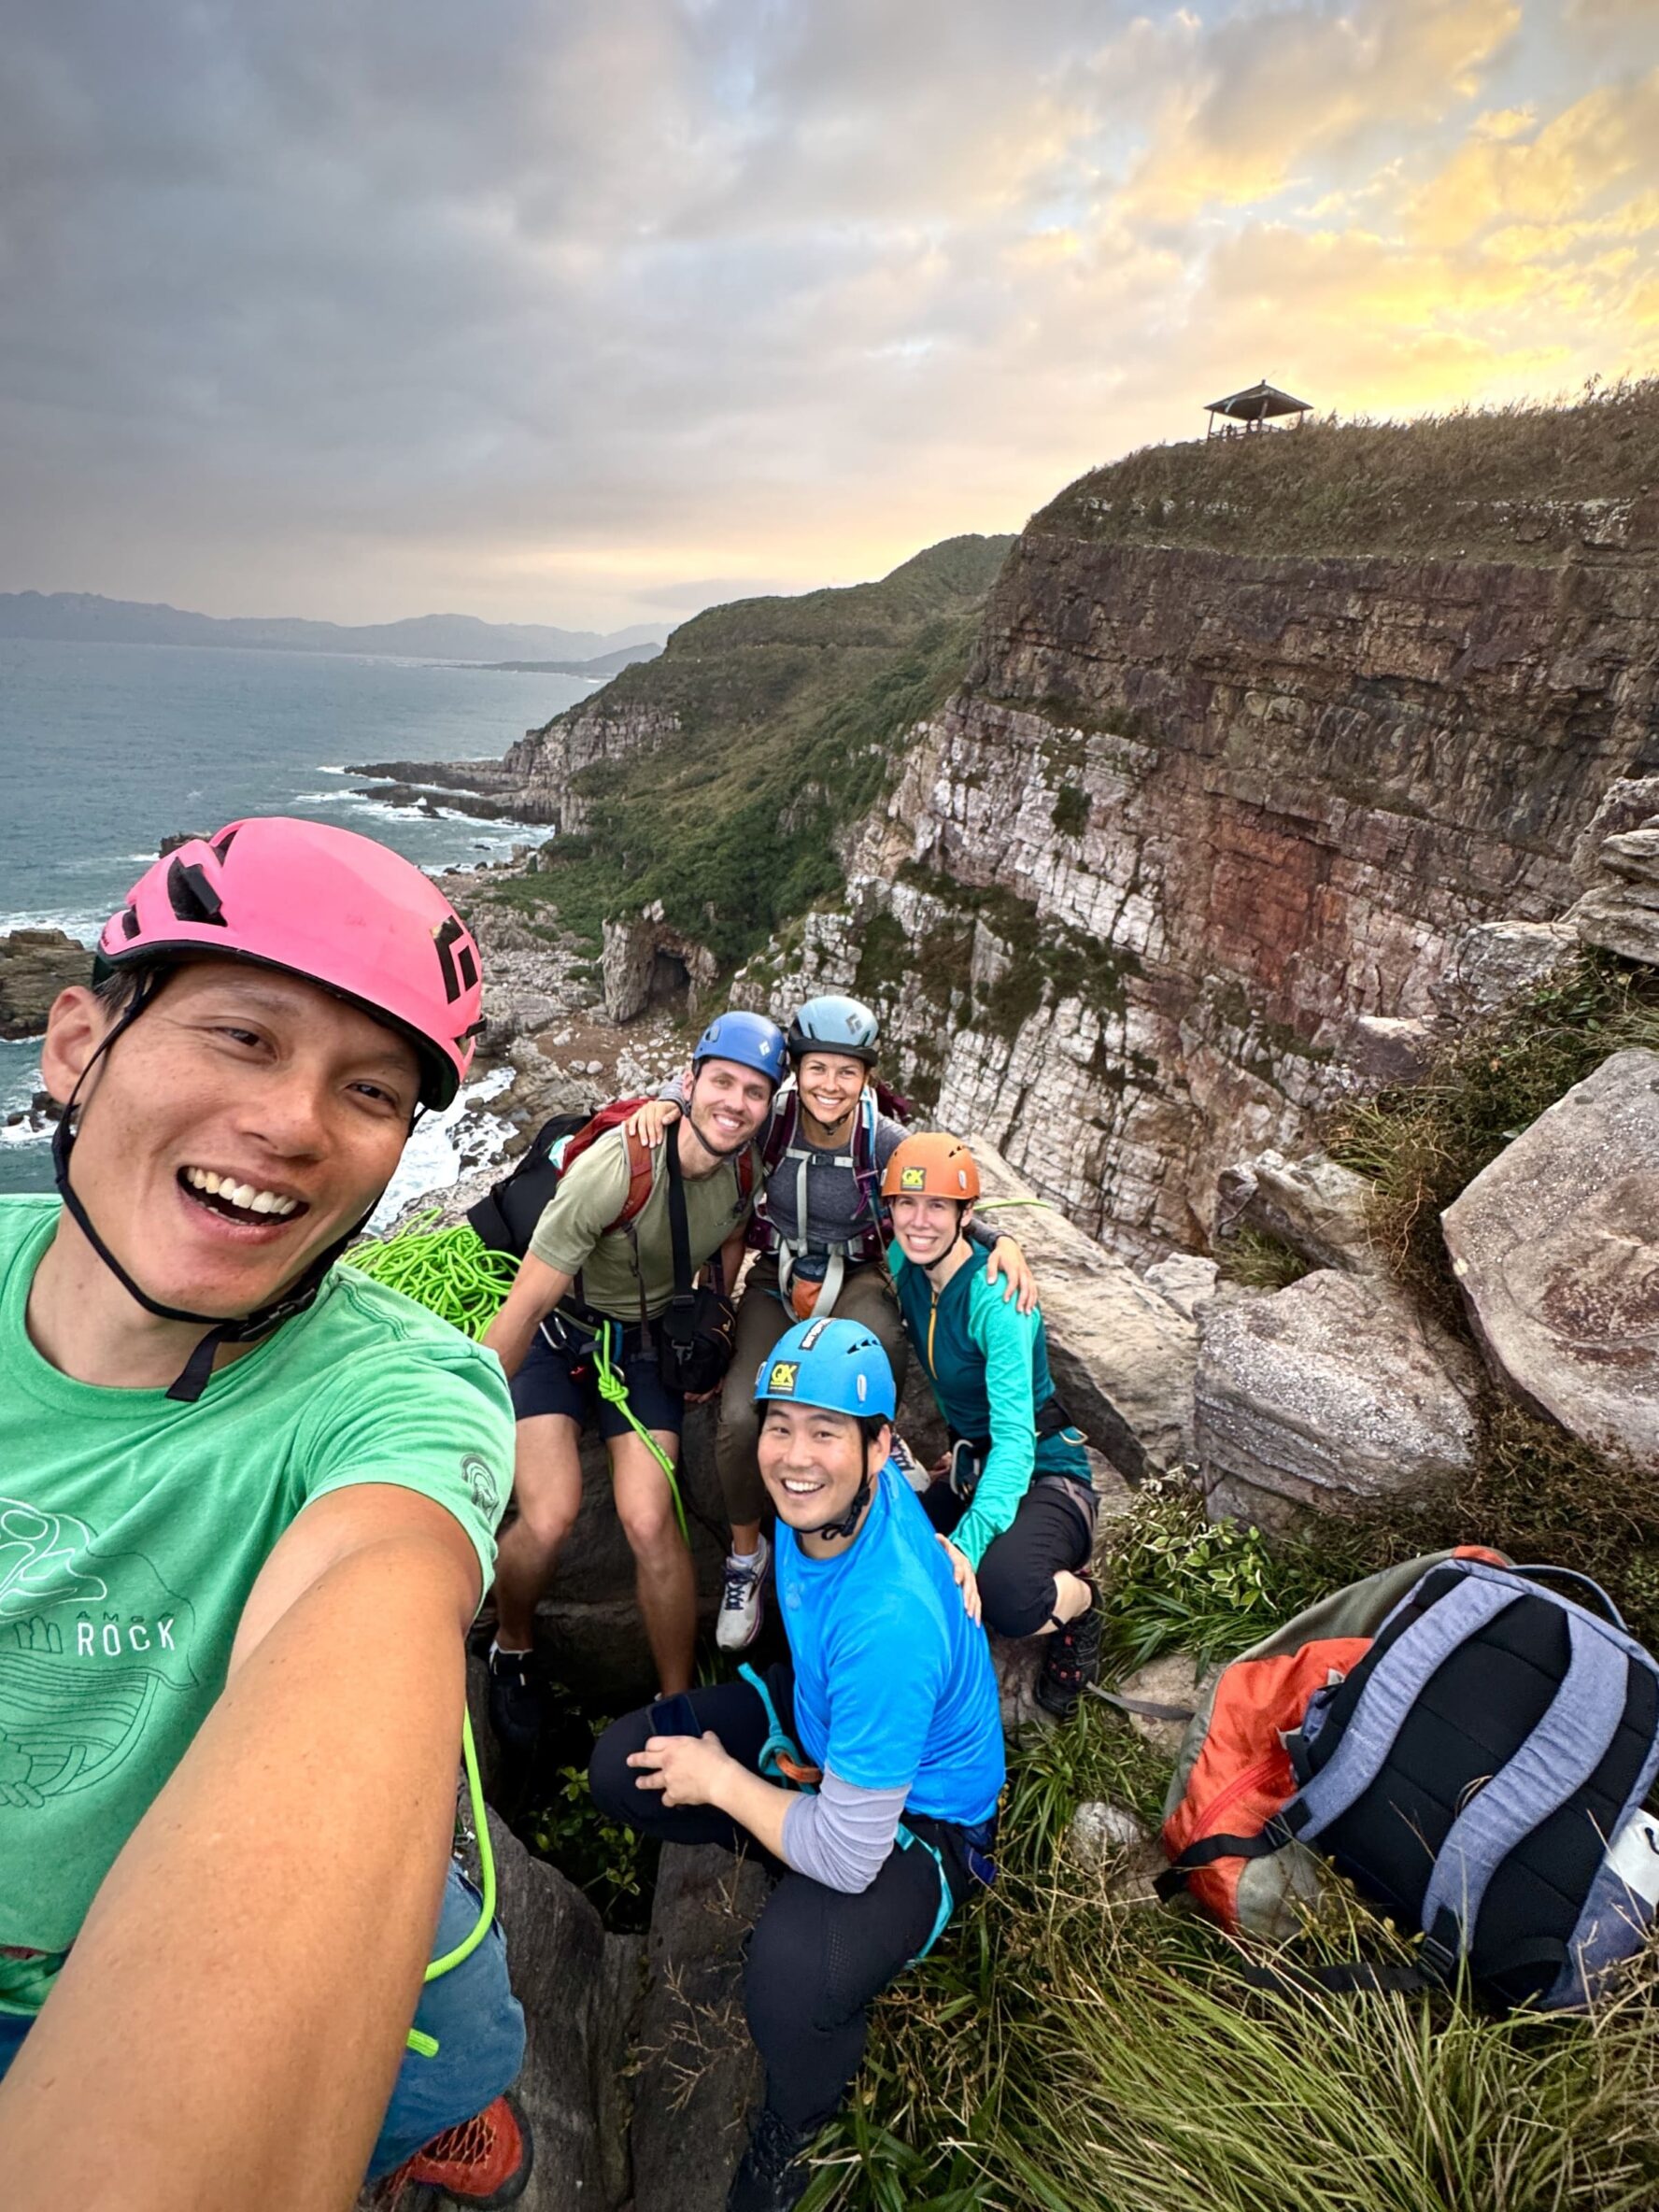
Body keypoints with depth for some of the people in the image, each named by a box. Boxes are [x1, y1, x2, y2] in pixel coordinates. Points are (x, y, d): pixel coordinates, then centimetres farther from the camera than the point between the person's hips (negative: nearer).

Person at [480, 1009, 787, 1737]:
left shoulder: (749, 1167, -14)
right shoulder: (616, 1167, -32)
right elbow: (527, 1303, -26)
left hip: (647, 1342, 3)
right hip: (559, 1331, -3)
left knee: (649, 1524, -11)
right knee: (548, 1519, -18)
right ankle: (512, 1650, 17)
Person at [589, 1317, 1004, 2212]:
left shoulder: (891, 1620, -40)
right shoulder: (824, 1495, -20)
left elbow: (848, 1855, -31)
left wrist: (717, 1778, -17)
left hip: (916, 1817, -7)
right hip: (813, 1716, 7)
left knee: (790, 1982, -32)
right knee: (620, 1767, -3)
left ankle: (794, 2129, 4)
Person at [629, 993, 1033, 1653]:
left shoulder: (884, 1140, -18)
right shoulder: (773, 1118, -18)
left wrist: (1002, 1241, -25)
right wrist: (668, 1100, -24)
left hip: (856, 1282, -1)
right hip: (777, 1282, 1)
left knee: (881, 1348, -37)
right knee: (740, 1415, -21)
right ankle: (746, 1554, 8)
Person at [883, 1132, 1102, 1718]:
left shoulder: (995, 1296, -25)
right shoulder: (902, 1263, -6)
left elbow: (1015, 1441, -31)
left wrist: (965, 1546, -43)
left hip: (1045, 1471, -6)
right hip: (970, 1468, 6)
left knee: (1005, 1594, -35)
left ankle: (1079, 1600, 1)